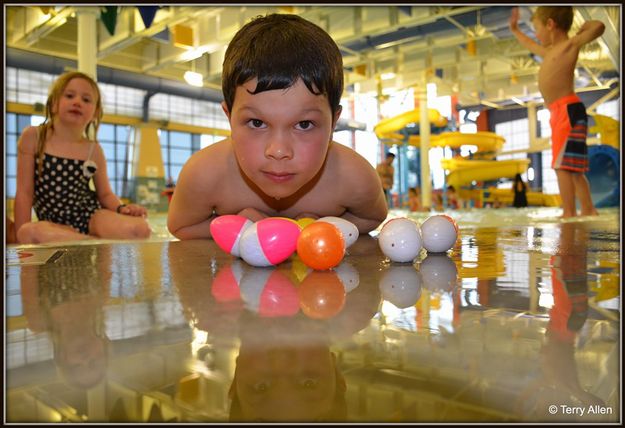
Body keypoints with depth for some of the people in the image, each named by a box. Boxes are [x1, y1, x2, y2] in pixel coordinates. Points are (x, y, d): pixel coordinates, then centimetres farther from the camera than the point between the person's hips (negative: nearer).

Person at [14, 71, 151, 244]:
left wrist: (122, 208, -9)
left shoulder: (94, 150, 6)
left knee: (139, 228, -29)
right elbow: (25, 192, 0)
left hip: (91, 215, 1)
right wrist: (22, 234, -7)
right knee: (29, 232, -38)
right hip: (55, 223, 0)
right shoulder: (33, 137, 2)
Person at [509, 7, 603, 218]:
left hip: (568, 111, -10)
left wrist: (584, 27, 0)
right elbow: (532, 46, 44)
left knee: (562, 165, -16)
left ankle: (569, 214, -17)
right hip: (560, 113, 10)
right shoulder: (551, 52, 23)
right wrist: (515, 30, 51)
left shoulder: (570, 45, -4)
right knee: (572, 168, 11)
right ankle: (589, 211, 16)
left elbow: (599, 26, -20)